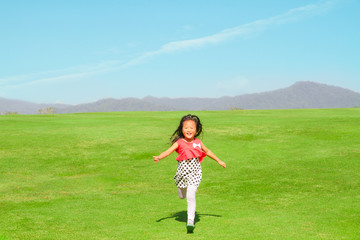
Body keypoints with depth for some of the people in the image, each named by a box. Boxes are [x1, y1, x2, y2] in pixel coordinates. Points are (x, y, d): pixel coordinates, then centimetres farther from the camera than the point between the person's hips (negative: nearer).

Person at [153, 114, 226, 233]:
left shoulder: (198, 142, 1)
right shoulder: (179, 143, -7)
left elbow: (207, 151, 18)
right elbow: (168, 151, -21)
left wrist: (219, 161, 26)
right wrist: (159, 157, -40)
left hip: (194, 171, -1)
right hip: (182, 170, 1)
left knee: (190, 196, -15)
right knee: (182, 196, 18)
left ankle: (190, 220, -9)